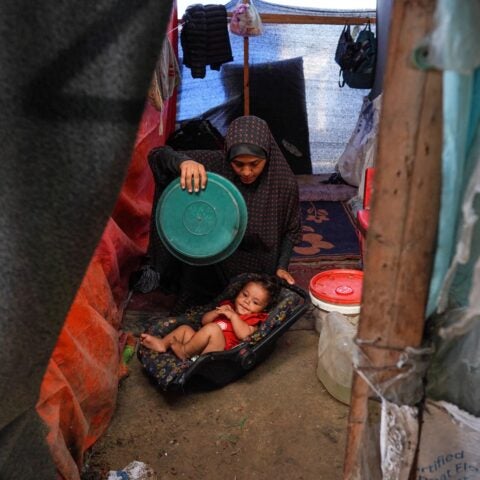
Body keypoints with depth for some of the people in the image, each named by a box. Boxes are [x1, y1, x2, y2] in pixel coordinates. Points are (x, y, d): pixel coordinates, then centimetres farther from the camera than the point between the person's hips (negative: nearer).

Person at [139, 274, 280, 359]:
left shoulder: (253, 318, 7)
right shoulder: (227, 305, 28)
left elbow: (243, 334, -16)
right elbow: (204, 320, 24)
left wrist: (233, 315, -11)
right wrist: (217, 312, 6)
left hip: (219, 348, -8)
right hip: (200, 344, 8)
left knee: (213, 328, -31)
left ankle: (185, 351, -23)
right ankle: (162, 344, -16)